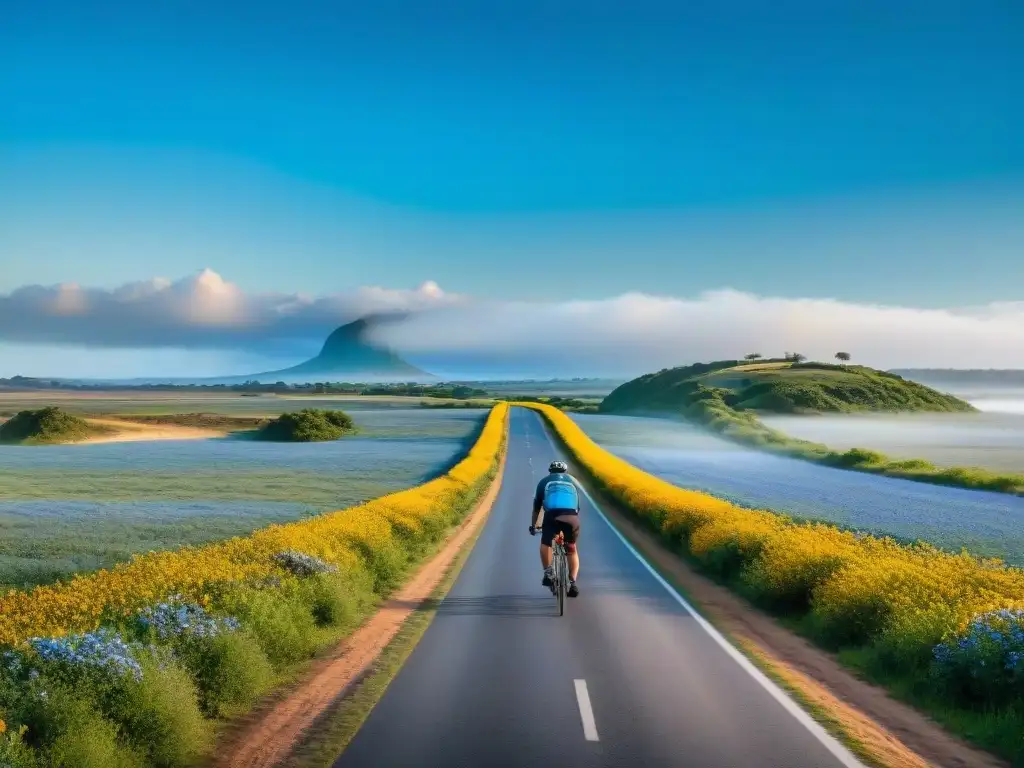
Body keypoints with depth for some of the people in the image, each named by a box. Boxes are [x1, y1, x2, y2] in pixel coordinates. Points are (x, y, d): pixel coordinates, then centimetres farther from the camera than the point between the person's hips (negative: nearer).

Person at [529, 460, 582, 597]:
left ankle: (548, 572, 2)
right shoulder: (573, 481, 32)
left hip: (552, 515, -2)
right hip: (572, 517, 2)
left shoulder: (544, 481, 28)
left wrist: (533, 525, 44)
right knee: (572, 550, 19)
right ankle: (573, 583, 10)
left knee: (545, 544, 19)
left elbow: (536, 506, 33)